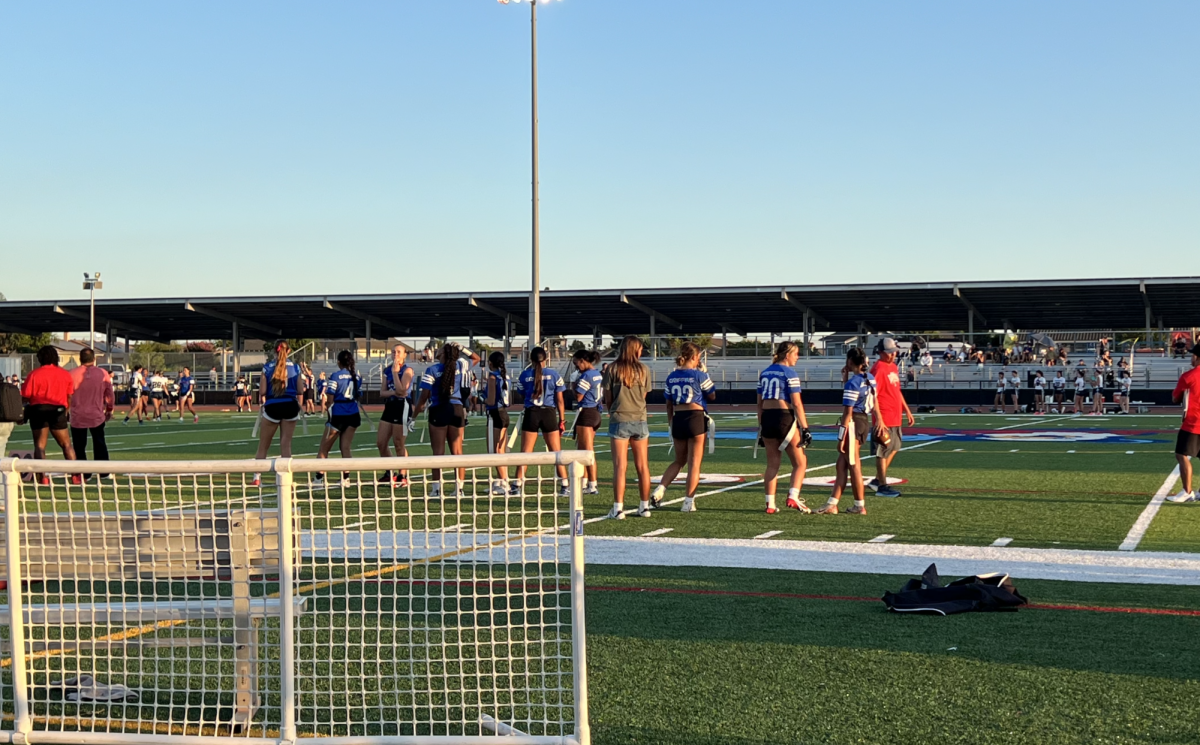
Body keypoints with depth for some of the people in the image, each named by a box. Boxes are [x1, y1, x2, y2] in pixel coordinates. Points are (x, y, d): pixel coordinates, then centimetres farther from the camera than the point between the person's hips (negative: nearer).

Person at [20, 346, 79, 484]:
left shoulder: (35, 374, -4)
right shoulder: (65, 374, 4)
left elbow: (26, 396, -5)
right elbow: (69, 397, 8)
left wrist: (25, 412, 9)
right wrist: (66, 411, 21)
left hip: (38, 410, -2)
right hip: (58, 411, 2)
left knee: (39, 445, 3)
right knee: (66, 444, 11)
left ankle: (43, 477, -6)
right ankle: (76, 476, 6)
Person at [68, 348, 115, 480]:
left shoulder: (72, 374, -7)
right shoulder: (103, 374, -2)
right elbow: (109, 394, 5)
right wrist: (110, 409, 19)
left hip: (77, 417, -2)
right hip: (97, 416, 2)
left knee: (79, 446, 5)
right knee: (99, 444, 13)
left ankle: (84, 474, 3)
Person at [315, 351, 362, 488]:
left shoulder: (335, 376, -10)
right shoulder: (357, 377, 6)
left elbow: (330, 398, -13)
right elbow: (358, 396, 11)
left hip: (338, 415, -5)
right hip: (353, 415, 5)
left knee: (324, 448, 7)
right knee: (346, 447, 8)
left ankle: (319, 477, 7)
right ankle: (346, 478, 1)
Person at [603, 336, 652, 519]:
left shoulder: (612, 369, -3)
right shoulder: (643, 370, 3)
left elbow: (607, 397, 2)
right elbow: (644, 396, 10)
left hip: (619, 420, -2)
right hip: (640, 420, 2)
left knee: (620, 466, -2)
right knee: (642, 466, 9)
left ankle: (618, 508, -6)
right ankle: (645, 506, 14)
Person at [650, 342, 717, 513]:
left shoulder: (671, 377, 7)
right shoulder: (699, 375, -8)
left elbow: (669, 404, 12)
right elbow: (712, 396, 4)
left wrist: (671, 423, 22)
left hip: (678, 419, 5)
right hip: (696, 418, -5)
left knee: (679, 460, 19)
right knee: (694, 462, 3)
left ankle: (659, 490, 2)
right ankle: (688, 501, 2)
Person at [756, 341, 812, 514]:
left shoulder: (765, 372, 13)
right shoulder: (789, 372, -7)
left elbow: (759, 402, 14)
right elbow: (797, 403, -12)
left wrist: (761, 426, 20)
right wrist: (805, 428, -11)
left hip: (767, 419, 6)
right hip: (784, 418, -6)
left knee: (772, 464, 11)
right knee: (800, 462, 4)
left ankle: (770, 504, 8)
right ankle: (793, 497, -10)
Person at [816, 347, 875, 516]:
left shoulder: (852, 383, -16)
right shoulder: (870, 378, 9)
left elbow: (847, 413, -18)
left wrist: (841, 438, -16)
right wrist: (847, 375, 18)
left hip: (853, 422, -9)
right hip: (864, 421, 9)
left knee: (854, 466, 0)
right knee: (841, 465, 11)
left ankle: (860, 506, 8)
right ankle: (832, 505, 11)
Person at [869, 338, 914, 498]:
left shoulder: (893, 367, 15)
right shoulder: (878, 369, -15)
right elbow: (873, 396, -21)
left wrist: (907, 410, 23)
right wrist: (879, 419, -26)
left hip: (895, 418, 10)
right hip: (884, 421, -10)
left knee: (893, 449, 18)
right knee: (883, 452, -3)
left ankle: (877, 480, 27)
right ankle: (882, 486, 3)